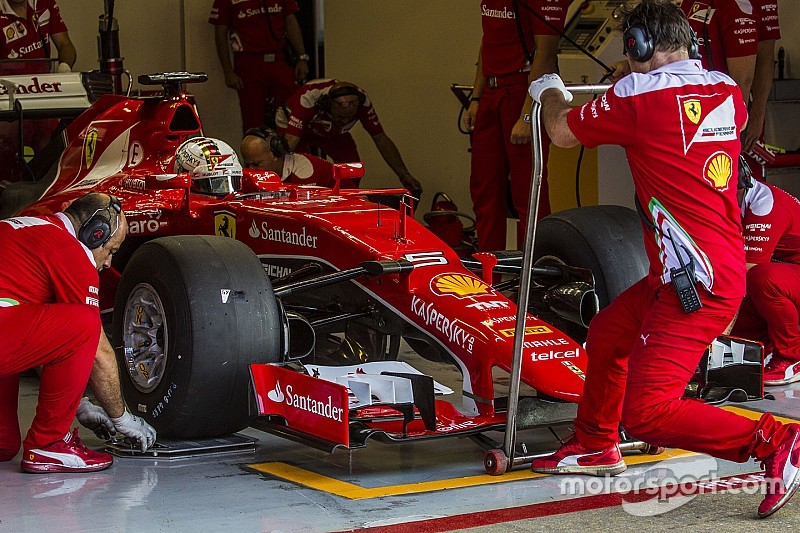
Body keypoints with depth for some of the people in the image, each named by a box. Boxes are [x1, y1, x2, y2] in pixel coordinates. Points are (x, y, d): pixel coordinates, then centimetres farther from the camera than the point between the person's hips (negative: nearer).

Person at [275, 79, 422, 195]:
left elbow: (381, 139, -18)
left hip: (331, 132, 4)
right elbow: (290, 142, -46)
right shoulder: (309, 98, -43)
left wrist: (404, 175, -21)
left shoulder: (361, 100, -30)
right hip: (293, 126, -3)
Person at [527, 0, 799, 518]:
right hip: (727, 265, 9)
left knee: (646, 413, -11)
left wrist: (550, 91, 29)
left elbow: (563, 132, 6)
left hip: (696, 282, -9)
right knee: (607, 332, 25)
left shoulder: (639, 93, -11)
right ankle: (596, 447, 41)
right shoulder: (727, 91, 8)